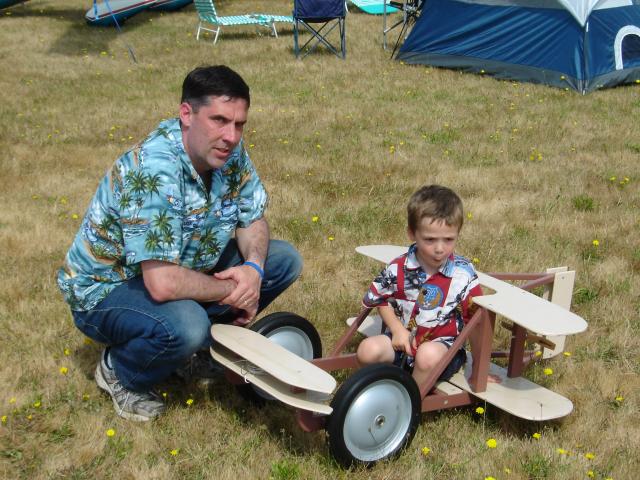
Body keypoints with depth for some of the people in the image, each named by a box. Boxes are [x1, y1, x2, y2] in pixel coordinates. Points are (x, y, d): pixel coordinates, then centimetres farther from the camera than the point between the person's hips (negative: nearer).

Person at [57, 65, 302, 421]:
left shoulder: (230, 151, -11)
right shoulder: (154, 172, -35)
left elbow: (252, 218, 1)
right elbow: (163, 284, -39)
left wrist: (253, 267, -20)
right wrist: (232, 291, -23)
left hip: (185, 265, 8)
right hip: (105, 289, -7)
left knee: (285, 260, -4)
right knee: (185, 327, -38)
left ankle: (204, 339, 10)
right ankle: (119, 372, -4)